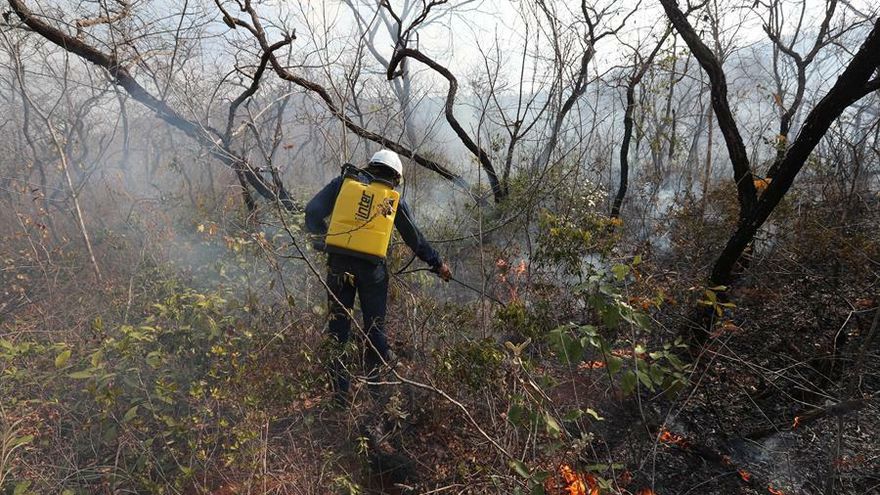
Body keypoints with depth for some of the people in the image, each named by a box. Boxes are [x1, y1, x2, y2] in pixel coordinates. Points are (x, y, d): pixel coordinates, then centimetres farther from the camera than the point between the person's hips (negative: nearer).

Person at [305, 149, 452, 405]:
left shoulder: (343, 182, 9)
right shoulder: (394, 199, 10)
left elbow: (312, 212, 4)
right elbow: (415, 238, 15)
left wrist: (322, 237, 20)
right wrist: (437, 264, 25)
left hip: (339, 263, 1)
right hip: (372, 267, 0)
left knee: (338, 326, 9)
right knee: (375, 327, 12)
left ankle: (339, 391, 13)